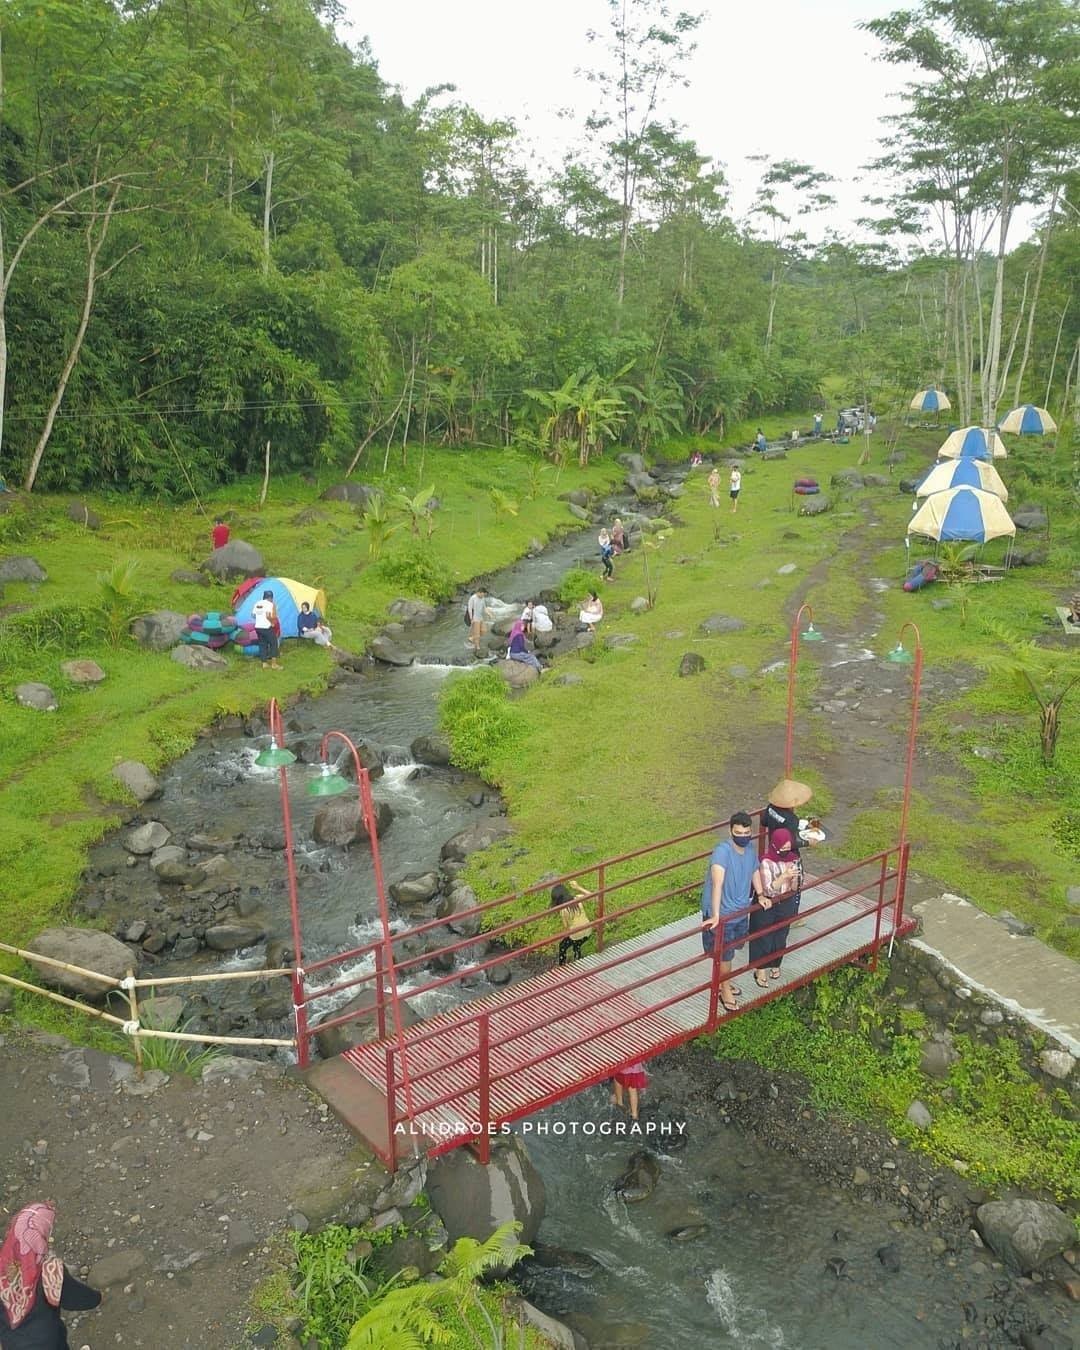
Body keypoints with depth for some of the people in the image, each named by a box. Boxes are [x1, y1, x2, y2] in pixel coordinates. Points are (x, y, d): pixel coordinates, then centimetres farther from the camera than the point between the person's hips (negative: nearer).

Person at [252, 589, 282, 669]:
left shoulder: (257, 604, 11)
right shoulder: (270, 604, -12)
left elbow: (253, 615, 11)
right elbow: (269, 616, -23)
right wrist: (272, 622, -7)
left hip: (258, 627, 7)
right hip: (267, 628, -7)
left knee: (262, 645, 13)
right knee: (273, 644, 4)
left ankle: (264, 663, 14)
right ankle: (274, 664, 2)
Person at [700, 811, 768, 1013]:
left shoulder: (751, 848, -7)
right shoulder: (722, 851, -31)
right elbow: (717, 883, -41)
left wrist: (760, 895, 7)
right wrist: (715, 915, -49)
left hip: (741, 911, 7)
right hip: (723, 913, -7)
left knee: (730, 949, 25)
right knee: (724, 953, 11)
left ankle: (724, 982, 47)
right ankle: (725, 990, 32)